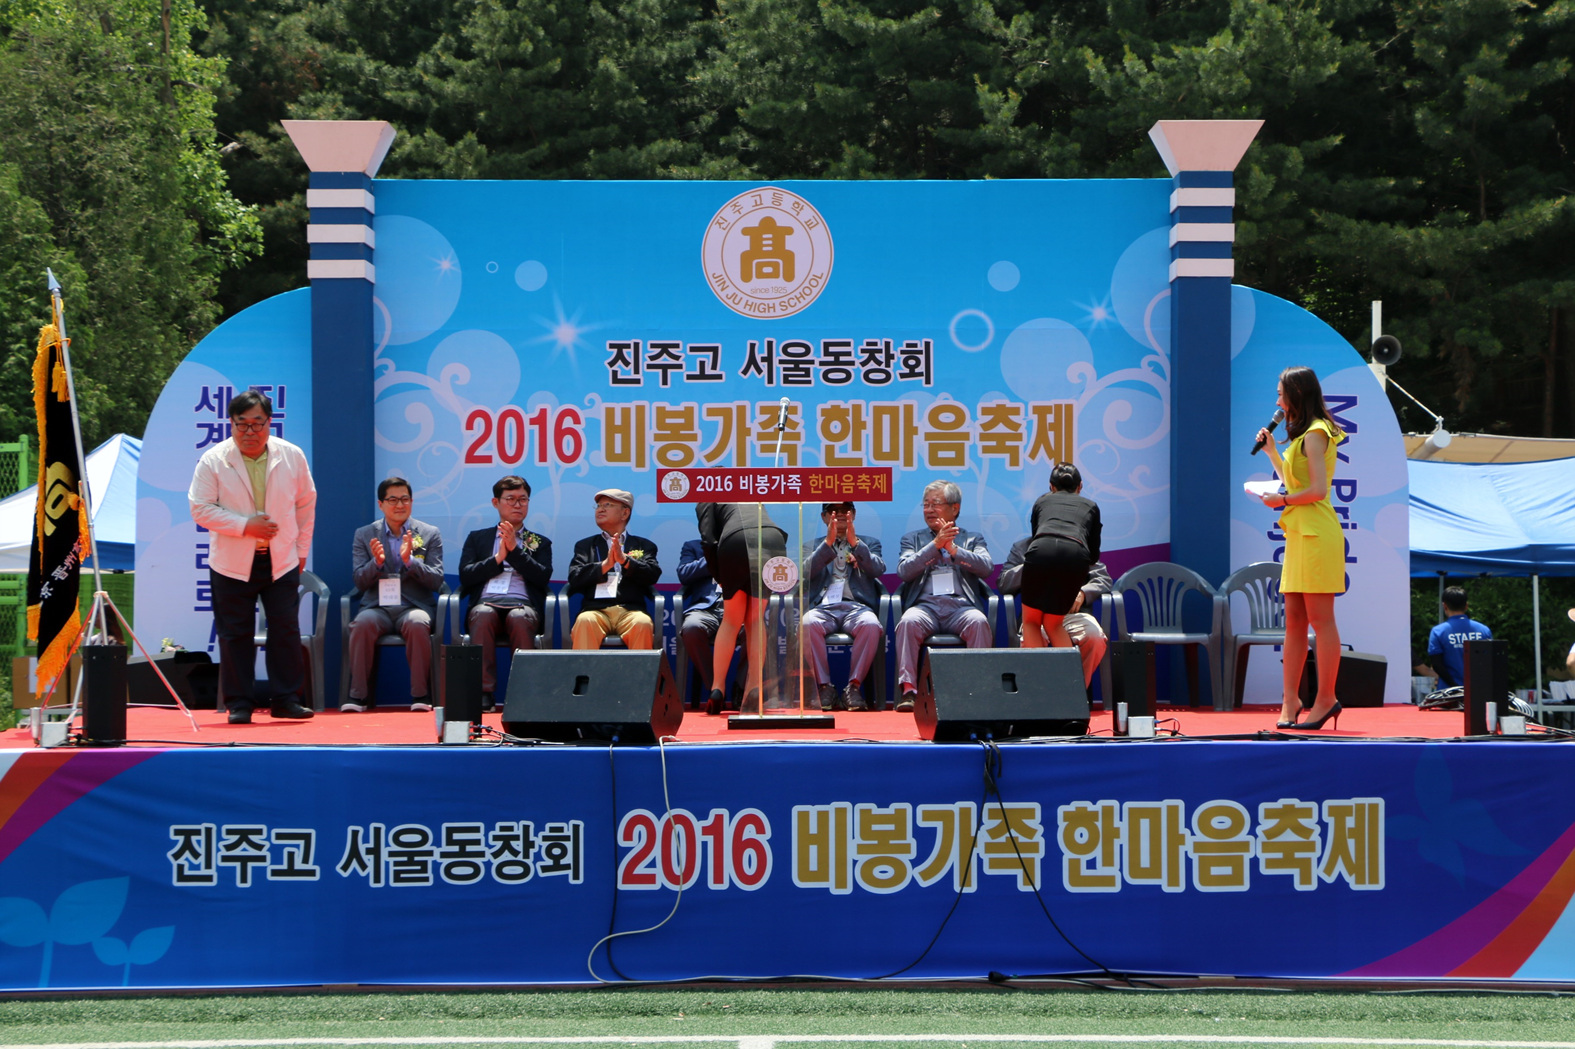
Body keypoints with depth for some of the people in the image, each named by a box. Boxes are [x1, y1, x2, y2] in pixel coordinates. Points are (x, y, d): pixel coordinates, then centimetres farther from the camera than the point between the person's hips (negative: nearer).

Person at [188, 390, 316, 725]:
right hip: (232, 563, -1)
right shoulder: (213, 460, -7)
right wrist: (246, 525, -17)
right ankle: (238, 703, 11)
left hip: (281, 561, 1)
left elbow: (306, 505, 10)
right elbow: (201, 509, -9)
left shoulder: (292, 456, 1)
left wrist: (301, 550, 9)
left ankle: (287, 698, 10)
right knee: (235, 634, 3)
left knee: (286, 631, 1)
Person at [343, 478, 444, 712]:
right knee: (362, 624, -33)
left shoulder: (430, 534, 9)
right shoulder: (364, 535, 12)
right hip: (377, 606, 1)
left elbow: (436, 581, 1)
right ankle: (358, 695, -21)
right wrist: (377, 562, -15)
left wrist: (409, 560, -15)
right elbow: (359, 581, 6)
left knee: (417, 624, -35)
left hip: (414, 606, -1)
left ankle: (421, 694, -22)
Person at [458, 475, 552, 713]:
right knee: (482, 615, -37)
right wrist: (497, 559, -1)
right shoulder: (477, 538, 25)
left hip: (523, 604, 0)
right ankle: (484, 693, -39)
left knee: (520, 618, -38)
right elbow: (465, 576, 10)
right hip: (486, 601, 0)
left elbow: (542, 577, 5)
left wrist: (514, 549, -1)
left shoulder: (540, 543, 24)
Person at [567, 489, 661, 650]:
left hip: (630, 610, 0)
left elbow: (653, 575, 5)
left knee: (642, 623, -34)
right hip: (596, 610, 0)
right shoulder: (585, 545, 24)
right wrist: (605, 565, -7)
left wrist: (624, 560, -10)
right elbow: (574, 578, 7)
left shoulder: (644, 546, 23)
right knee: (585, 621, -34)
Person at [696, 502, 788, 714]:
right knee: (756, 619, 16)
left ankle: (716, 689, 9)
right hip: (773, 541, 3)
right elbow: (783, 533, 28)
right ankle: (756, 690, 7)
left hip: (737, 541, -3)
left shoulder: (706, 501, 26)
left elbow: (708, 540, 9)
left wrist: (719, 578, 18)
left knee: (731, 620, 14)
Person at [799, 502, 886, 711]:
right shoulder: (813, 546, 25)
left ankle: (854, 687, -28)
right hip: (822, 606, 0)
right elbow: (806, 572, 3)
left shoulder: (870, 543, 24)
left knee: (870, 625, -37)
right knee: (808, 624, -36)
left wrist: (855, 542, -11)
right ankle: (824, 687, -26)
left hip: (856, 606, 0)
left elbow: (878, 569, 3)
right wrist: (828, 542, -9)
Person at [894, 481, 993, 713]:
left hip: (961, 604, 0)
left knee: (979, 622, -35)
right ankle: (908, 690, -35)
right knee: (909, 621, -34)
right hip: (925, 604, 0)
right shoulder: (912, 539, 24)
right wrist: (935, 544, -4)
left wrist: (953, 549, -7)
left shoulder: (973, 539, 23)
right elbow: (904, 571, 4)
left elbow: (986, 567, 3)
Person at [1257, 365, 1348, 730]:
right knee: (1294, 620, 7)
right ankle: (1290, 700, 8)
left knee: (1320, 620, -6)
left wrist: (1281, 501, -7)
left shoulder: (1314, 434, -10)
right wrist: (1272, 450, 23)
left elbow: (1318, 490, -18)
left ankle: (1326, 699, -3)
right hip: (1300, 532, 10)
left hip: (1316, 533, -10)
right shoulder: (1303, 434, 21)